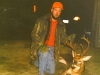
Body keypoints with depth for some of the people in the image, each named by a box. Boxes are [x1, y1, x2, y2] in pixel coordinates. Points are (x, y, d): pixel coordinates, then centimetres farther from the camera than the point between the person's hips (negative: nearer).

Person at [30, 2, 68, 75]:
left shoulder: (61, 25, 3)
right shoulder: (42, 20, -10)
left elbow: (63, 38, 7)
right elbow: (34, 34, -12)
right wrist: (42, 45, -24)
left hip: (52, 49, 4)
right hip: (42, 46, -4)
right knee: (45, 53, -38)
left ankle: (38, 62, 33)